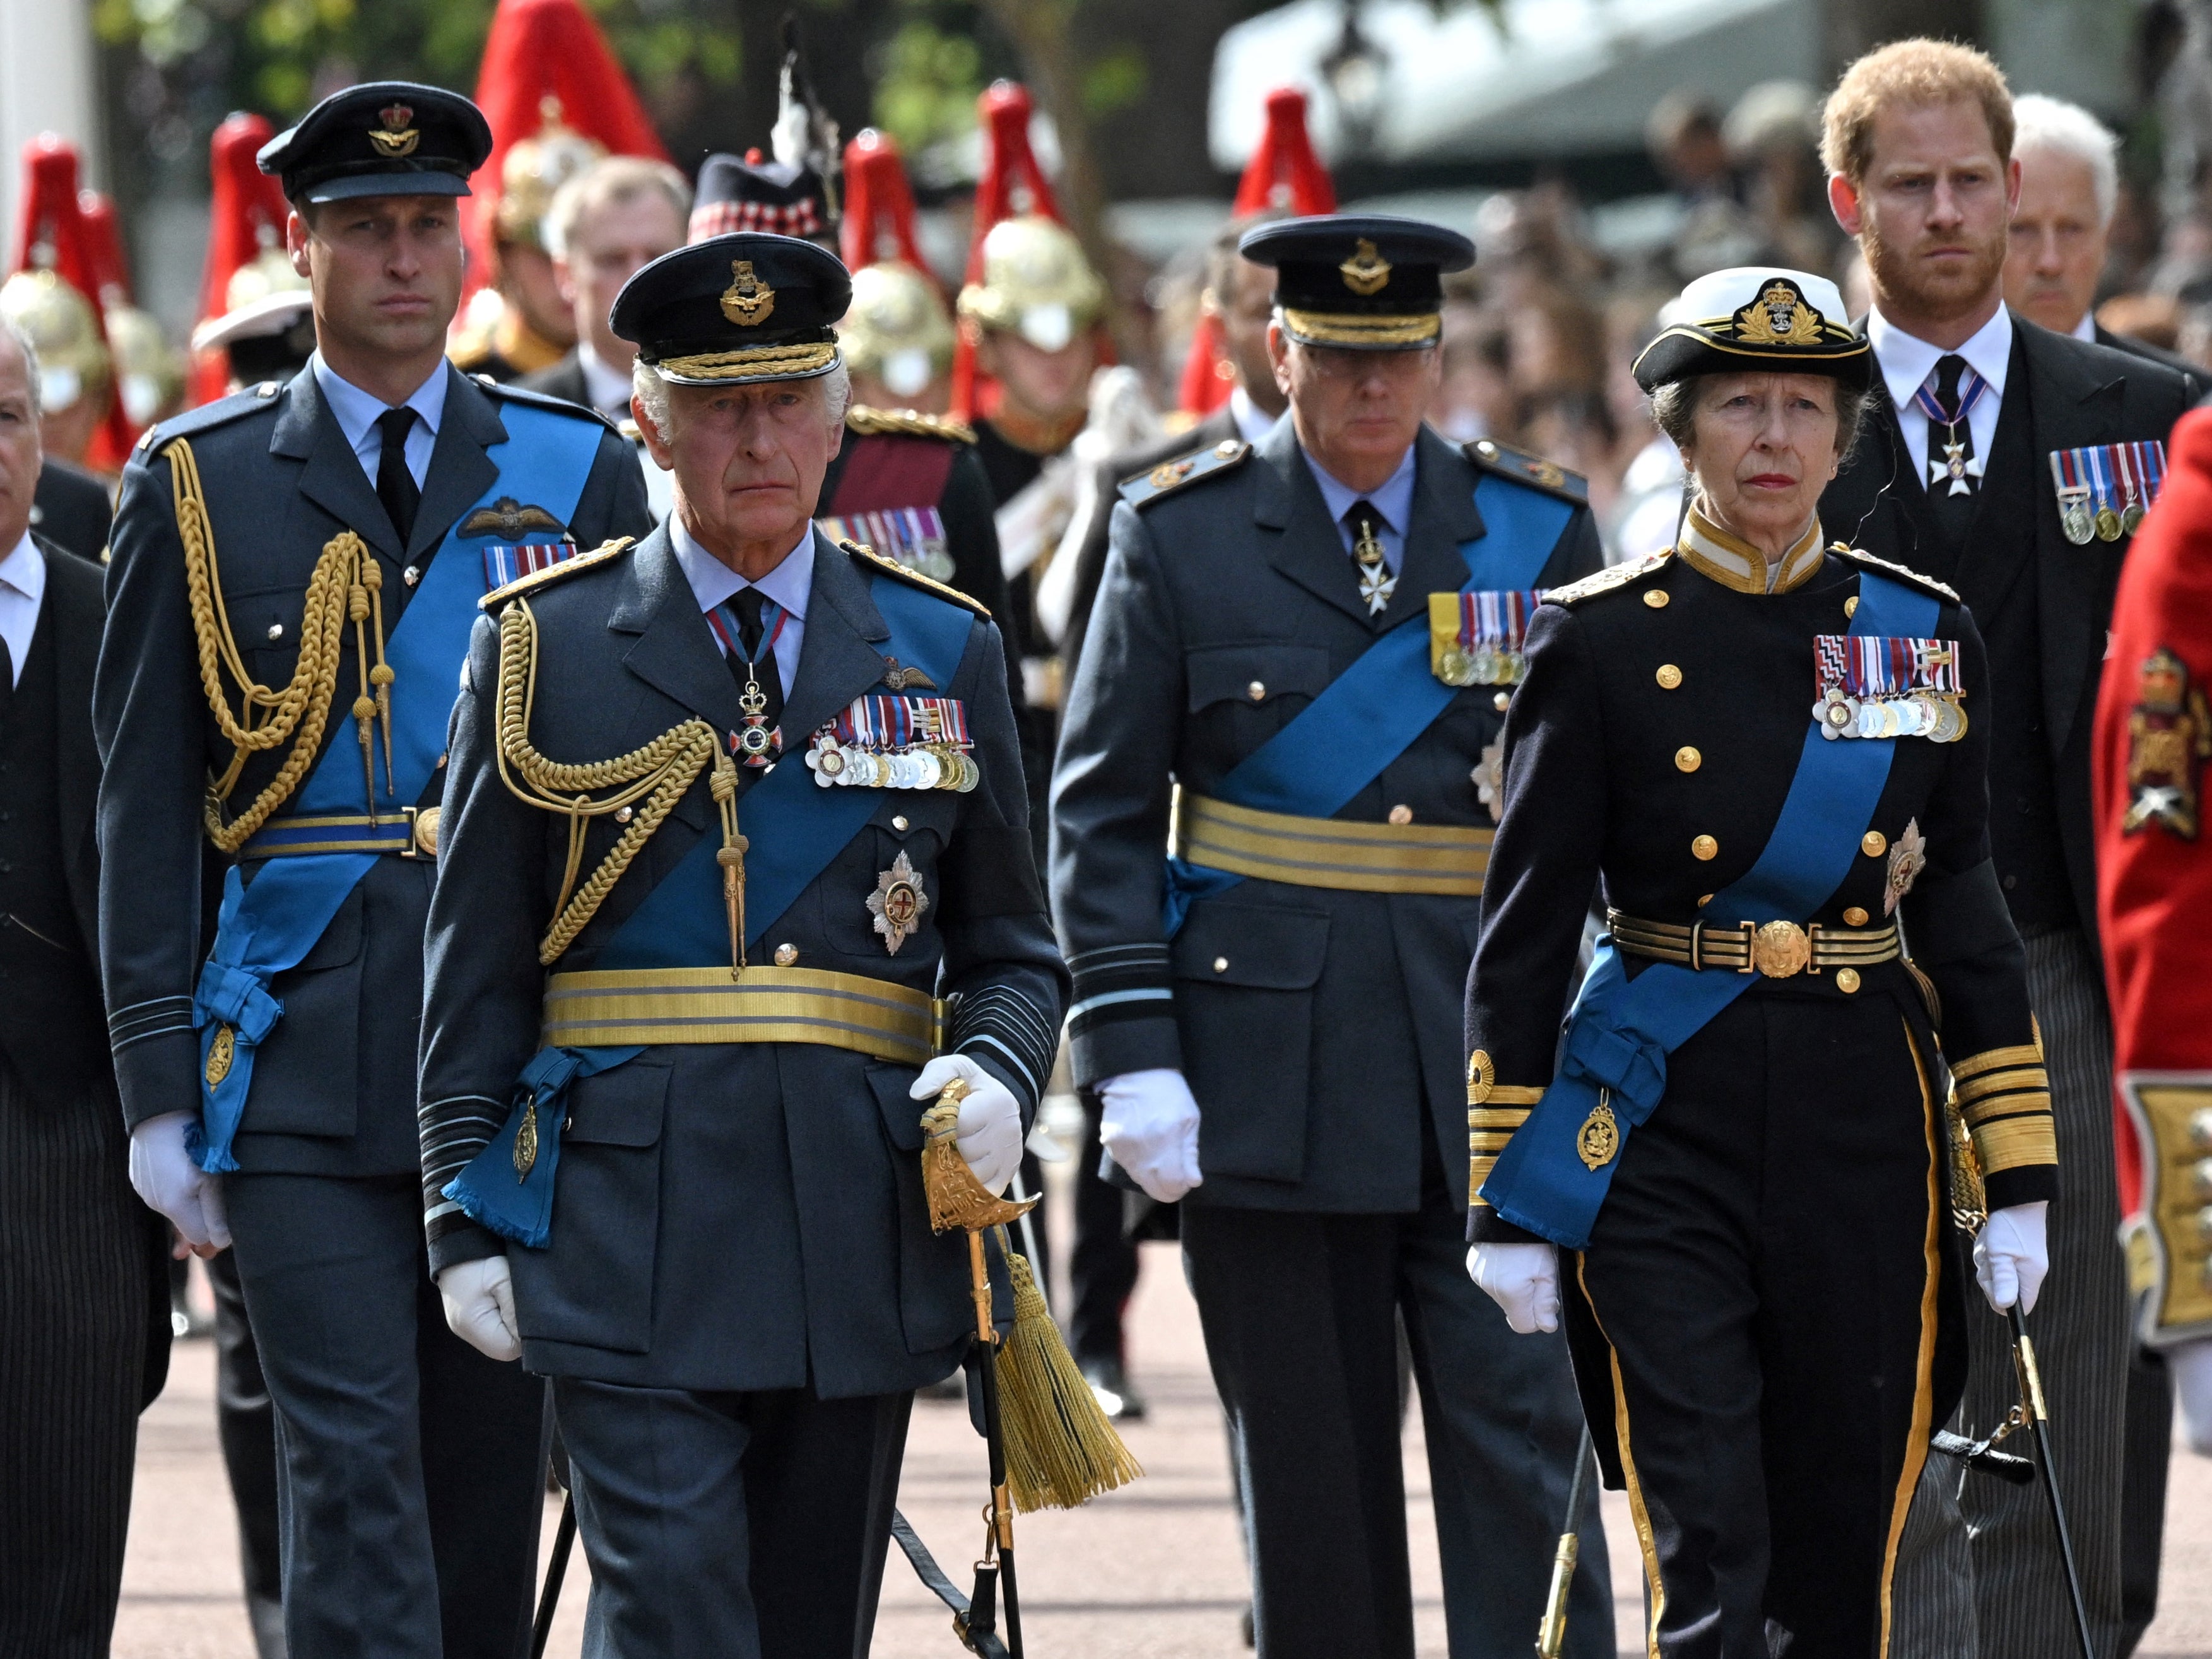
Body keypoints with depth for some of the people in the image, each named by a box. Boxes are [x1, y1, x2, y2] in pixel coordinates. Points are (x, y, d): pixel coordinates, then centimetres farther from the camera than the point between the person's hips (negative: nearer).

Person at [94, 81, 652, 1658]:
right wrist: (161, 1086, -2)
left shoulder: (580, 470, 7)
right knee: (353, 1471, -10)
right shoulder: (198, 482, 4)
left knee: (492, 1477, 8)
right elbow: (148, 806, 4)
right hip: (306, 1066, -2)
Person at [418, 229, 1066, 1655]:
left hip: (865, 1240, 3)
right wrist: (470, 1217, -1)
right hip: (633, 1238, -3)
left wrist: (995, 1076, -8)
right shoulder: (545, 645, 4)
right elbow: (477, 966, 5)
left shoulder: (942, 652, 10)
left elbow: (1013, 950, 14)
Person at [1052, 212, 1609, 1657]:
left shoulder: (1539, 531, 7)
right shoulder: (1181, 535, 3)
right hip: (1270, 1059, 0)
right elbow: (1104, 813, 2)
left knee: (1521, 1430, -7)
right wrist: (1131, 1049, -7)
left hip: (1491, 1045, 0)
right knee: (1311, 1469, 5)